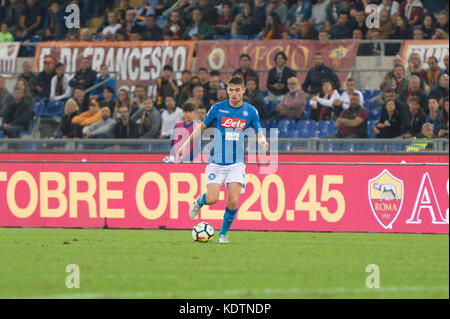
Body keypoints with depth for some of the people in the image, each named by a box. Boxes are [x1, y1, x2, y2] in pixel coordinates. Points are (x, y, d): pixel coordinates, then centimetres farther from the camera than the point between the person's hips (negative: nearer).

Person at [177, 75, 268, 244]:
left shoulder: (250, 111, 2)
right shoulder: (217, 108, -1)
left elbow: (259, 132, 9)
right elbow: (202, 127, 10)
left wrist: (262, 140, -15)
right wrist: (186, 145, 7)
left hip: (237, 163, 1)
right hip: (216, 162, -1)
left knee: (233, 200, -13)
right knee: (212, 199, -13)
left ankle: (223, 233, 8)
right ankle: (199, 201, 25)